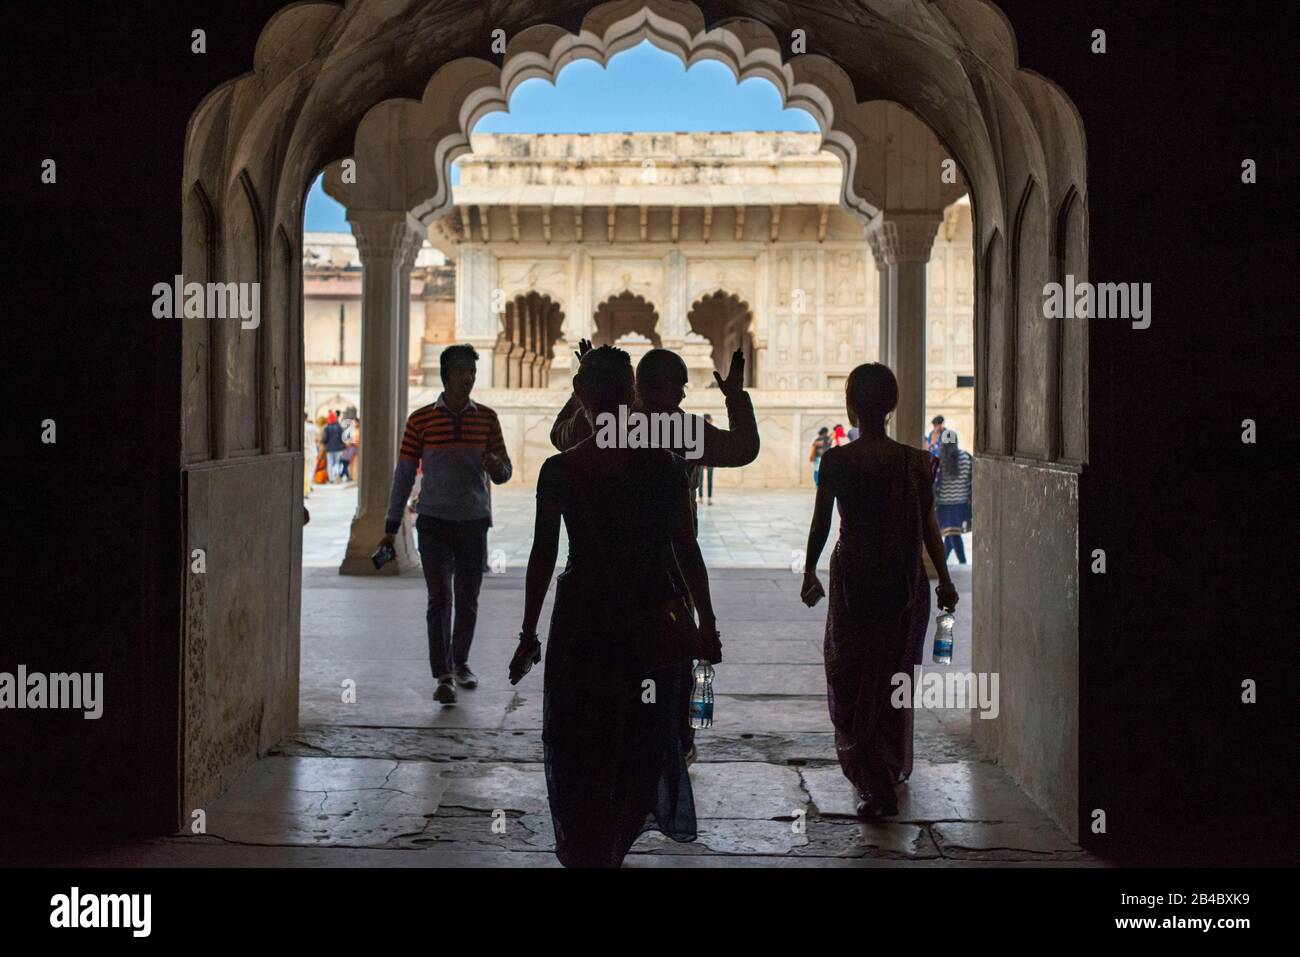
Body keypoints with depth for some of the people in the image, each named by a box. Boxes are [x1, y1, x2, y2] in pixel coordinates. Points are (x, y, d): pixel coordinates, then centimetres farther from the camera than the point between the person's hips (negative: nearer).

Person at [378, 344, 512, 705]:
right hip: (434, 521, -2)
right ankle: (443, 676, -8)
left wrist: (496, 466, -15)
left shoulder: (487, 418, 7)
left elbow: (504, 473, 10)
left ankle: (460, 662, 28)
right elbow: (404, 474, 5)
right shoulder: (421, 420, 1)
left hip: (474, 521, 2)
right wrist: (391, 526, 3)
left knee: (468, 600, 10)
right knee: (440, 599, -7)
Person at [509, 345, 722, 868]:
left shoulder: (559, 470, -9)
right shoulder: (664, 465, -7)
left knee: (578, 741, 14)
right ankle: (614, 841, 33)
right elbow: (686, 551, -4)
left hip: (583, 618, -1)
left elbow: (543, 556, -6)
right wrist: (707, 624, 5)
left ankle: (585, 847, 19)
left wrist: (529, 633, 2)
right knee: (642, 735, 20)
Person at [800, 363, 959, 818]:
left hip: (853, 579, -2)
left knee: (849, 679, 7)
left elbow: (820, 524, -4)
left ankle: (874, 784, -2)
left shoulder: (836, 460, -9)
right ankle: (894, 768, 33)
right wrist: (944, 579, 9)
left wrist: (809, 573, 10)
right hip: (904, 583, 2)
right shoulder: (915, 461, -6)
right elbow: (928, 527, -2)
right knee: (893, 678, 18)